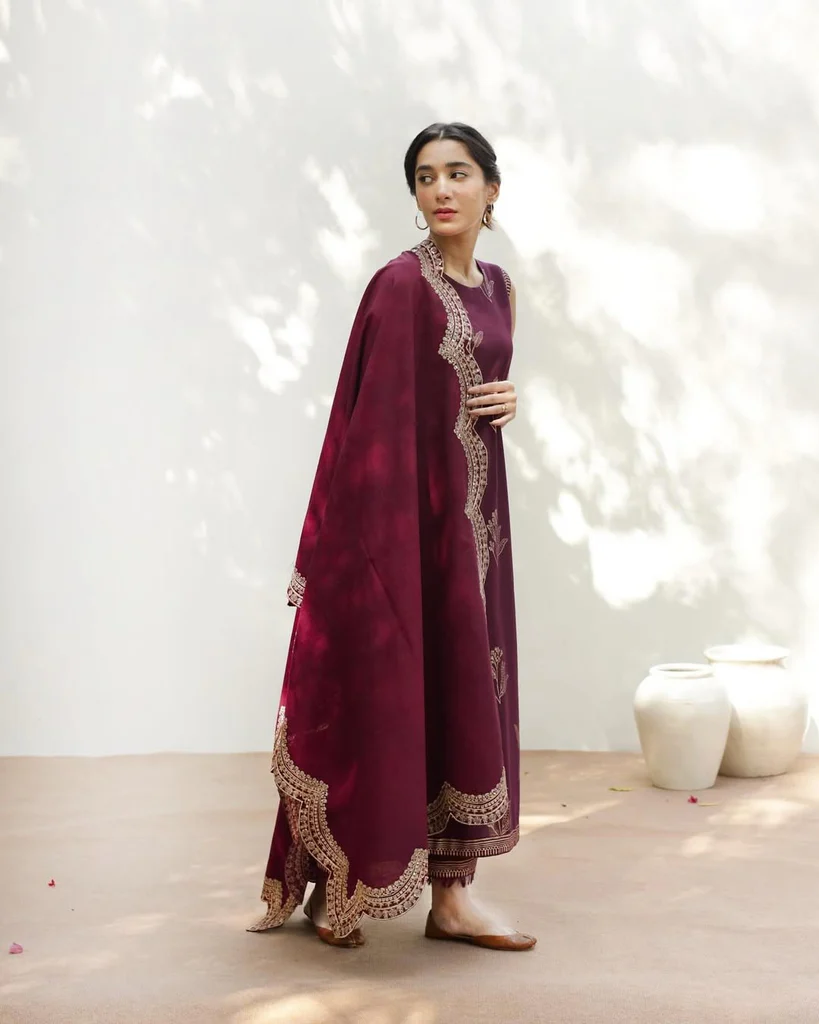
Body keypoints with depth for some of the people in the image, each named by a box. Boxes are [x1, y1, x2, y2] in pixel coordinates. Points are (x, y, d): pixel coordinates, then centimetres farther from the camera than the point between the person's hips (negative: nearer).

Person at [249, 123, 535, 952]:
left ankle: (451, 898, 17)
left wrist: (507, 403, 0)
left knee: (467, 695, 8)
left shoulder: (496, 287, 12)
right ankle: (336, 889, 16)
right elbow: (373, 419, -16)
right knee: (385, 691, -1)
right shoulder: (401, 285, -11)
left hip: (476, 513, 8)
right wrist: (379, 537, -22)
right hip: (411, 513, -7)